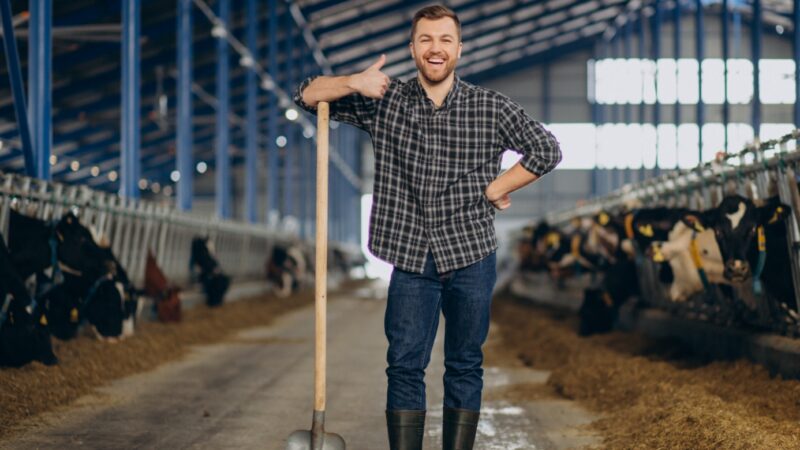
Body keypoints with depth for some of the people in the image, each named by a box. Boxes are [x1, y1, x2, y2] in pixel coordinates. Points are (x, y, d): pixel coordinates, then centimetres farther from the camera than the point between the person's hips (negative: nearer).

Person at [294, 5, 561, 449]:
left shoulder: (491, 107, -2)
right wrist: (353, 83, -15)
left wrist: (495, 188, -3)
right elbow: (307, 96, 4)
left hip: (471, 256, -1)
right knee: (405, 366, 1)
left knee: (465, 366, 7)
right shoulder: (384, 101, 2)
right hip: (412, 258, 1)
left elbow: (547, 150, 2)